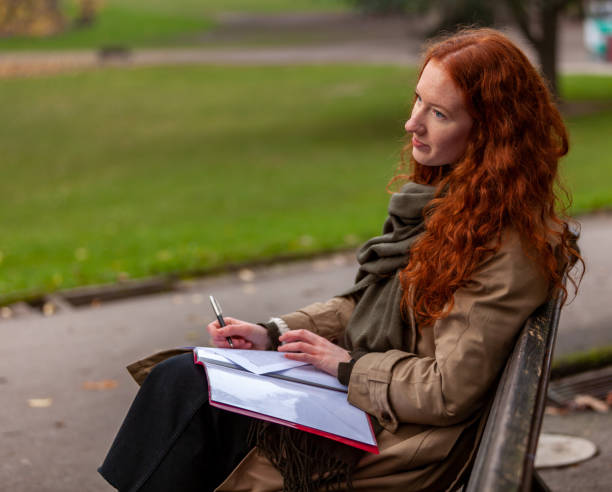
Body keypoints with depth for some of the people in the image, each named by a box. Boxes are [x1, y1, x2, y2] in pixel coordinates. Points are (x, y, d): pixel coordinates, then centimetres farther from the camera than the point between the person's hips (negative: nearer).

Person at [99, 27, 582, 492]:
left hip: (401, 440, -9)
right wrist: (274, 334, 2)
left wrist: (348, 366, -13)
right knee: (180, 378, -5)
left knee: (188, 392, -12)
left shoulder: (510, 244, -21)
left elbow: (448, 391, -21)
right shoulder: (445, 197, 7)